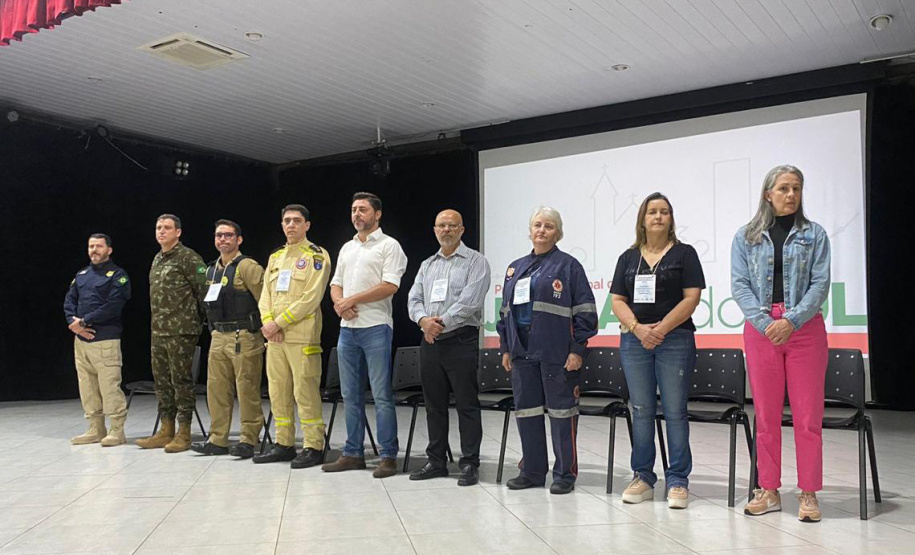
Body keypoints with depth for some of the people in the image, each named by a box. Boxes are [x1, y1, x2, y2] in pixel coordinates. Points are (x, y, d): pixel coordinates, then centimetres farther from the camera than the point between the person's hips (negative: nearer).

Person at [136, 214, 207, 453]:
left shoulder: (189, 258, -9)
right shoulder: (157, 259, 17)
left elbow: (204, 290, -11)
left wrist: (198, 319, -6)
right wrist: (159, 321, 16)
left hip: (181, 331, -8)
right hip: (158, 331, 8)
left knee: (181, 380, -3)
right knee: (162, 380, 12)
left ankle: (183, 433, 4)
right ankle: (166, 431, 21)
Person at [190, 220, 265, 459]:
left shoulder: (247, 266, -9)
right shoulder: (212, 270, 16)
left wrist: (264, 328, -10)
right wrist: (216, 330, 18)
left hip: (244, 338, -8)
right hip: (218, 337, 8)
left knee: (247, 391, -3)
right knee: (216, 389, 10)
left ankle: (248, 440, 6)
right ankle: (217, 440, 19)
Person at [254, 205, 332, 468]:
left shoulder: (316, 256, -2)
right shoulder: (275, 257, 19)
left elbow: (311, 298, -12)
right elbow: (266, 295, 13)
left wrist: (279, 322, -13)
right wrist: (268, 322, -6)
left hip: (302, 336, -7)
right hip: (275, 337, 7)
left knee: (305, 392, -6)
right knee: (278, 392, 10)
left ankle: (313, 447, 1)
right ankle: (284, 444, 19)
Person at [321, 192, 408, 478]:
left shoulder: (389, 245, -2)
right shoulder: (346, 248, 19)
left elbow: (390, 286, -13)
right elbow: (335, 284, 18)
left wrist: (352, 300, -12)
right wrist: (339, 303, -4)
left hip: (375, 327, -7)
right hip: (347, 328, 7)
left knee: (382, 395, -5)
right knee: (351, 395, 10)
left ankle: (388, 457, 1)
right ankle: (353, 453, 18)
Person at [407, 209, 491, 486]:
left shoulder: (475, 261, -1)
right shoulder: (427, 265, 18)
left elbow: (469, 301, -14)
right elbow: (414, 299, 9)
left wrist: (441, 323, -14)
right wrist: (424, 320, -12)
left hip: (461, 340, -6)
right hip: (429, 342, 6)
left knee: (467, 404, -2)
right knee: (434, 404, 11)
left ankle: (469, 464, 4)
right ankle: (436, 461, 20)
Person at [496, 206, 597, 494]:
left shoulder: (568, 265, -1)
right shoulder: (515, 268, 17)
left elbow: (585, 311, -5)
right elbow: (506, 311, 20)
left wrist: (577, 350, -11)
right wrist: (506, 348, 14)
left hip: (557, 353, -6)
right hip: (522, 352, 6)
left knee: (561, 411, 0)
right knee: (526, 411, 10)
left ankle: (565, 474, 10)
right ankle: (532, 471, 21)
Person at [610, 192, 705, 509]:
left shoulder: (684, 254, 4)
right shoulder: (628, 257, 13)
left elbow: (691, 298, -5)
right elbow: (617, 301, 7)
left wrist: (661, 329, -14)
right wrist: (638, 328, -11)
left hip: (675, 339, -3)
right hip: (634, 340, 3)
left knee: (674, 411, -1)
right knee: (641, 411, 7)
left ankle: (678, 481, 6)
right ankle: (643, 478, 15)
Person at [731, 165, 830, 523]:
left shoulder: (814, 235, 6)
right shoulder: (746, 237, 8)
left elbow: (820, 283, -2)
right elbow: (739, 285, 0)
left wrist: (792, 321, -16)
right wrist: (766, 323, -13)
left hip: (805, 329, -1)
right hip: (760, 330, 1)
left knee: (808, 414, 0)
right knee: (766, 415, 6)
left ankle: (809, 494, 9)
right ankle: (769, 491, 15)